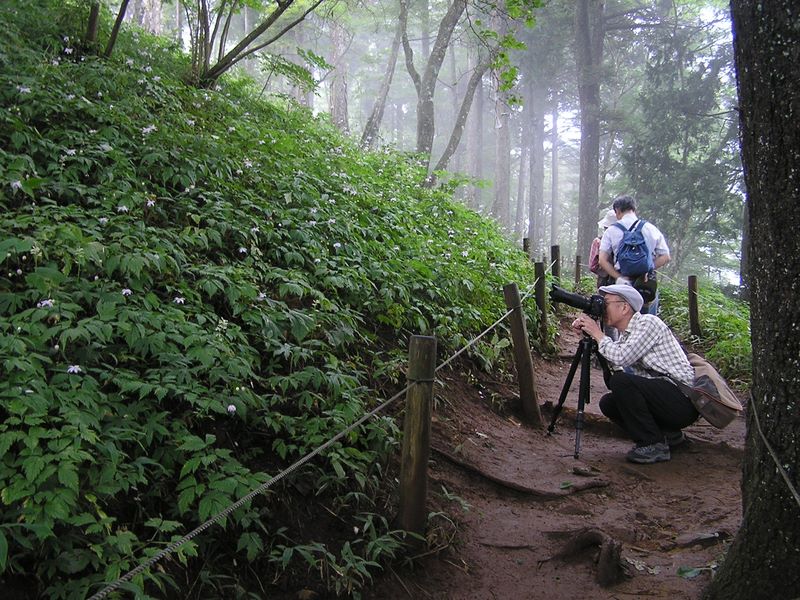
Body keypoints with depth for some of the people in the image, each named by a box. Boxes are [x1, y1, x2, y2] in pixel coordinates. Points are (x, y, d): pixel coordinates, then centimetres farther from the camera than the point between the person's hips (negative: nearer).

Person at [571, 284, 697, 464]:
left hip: (684, 400, -9)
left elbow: (620, 358, -24)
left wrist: (597, 333, -11)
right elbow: (612, 364, 6)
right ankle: (668, 434, 13)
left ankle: (654, 446, -13)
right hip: (662, 397, 9)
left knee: (621, 382, -25)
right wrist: (588, 334, 0)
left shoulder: (648, 323, -13)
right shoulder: (625, 334, 14)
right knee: (608, 403, 4)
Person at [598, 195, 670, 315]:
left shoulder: (611, 231, 1)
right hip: (649, 284, 1)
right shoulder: (651, 228, 5)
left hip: (623, 282, -1)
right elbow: (665, 257, 2)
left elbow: (603, 260, -7)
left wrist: (619, 278, -10)